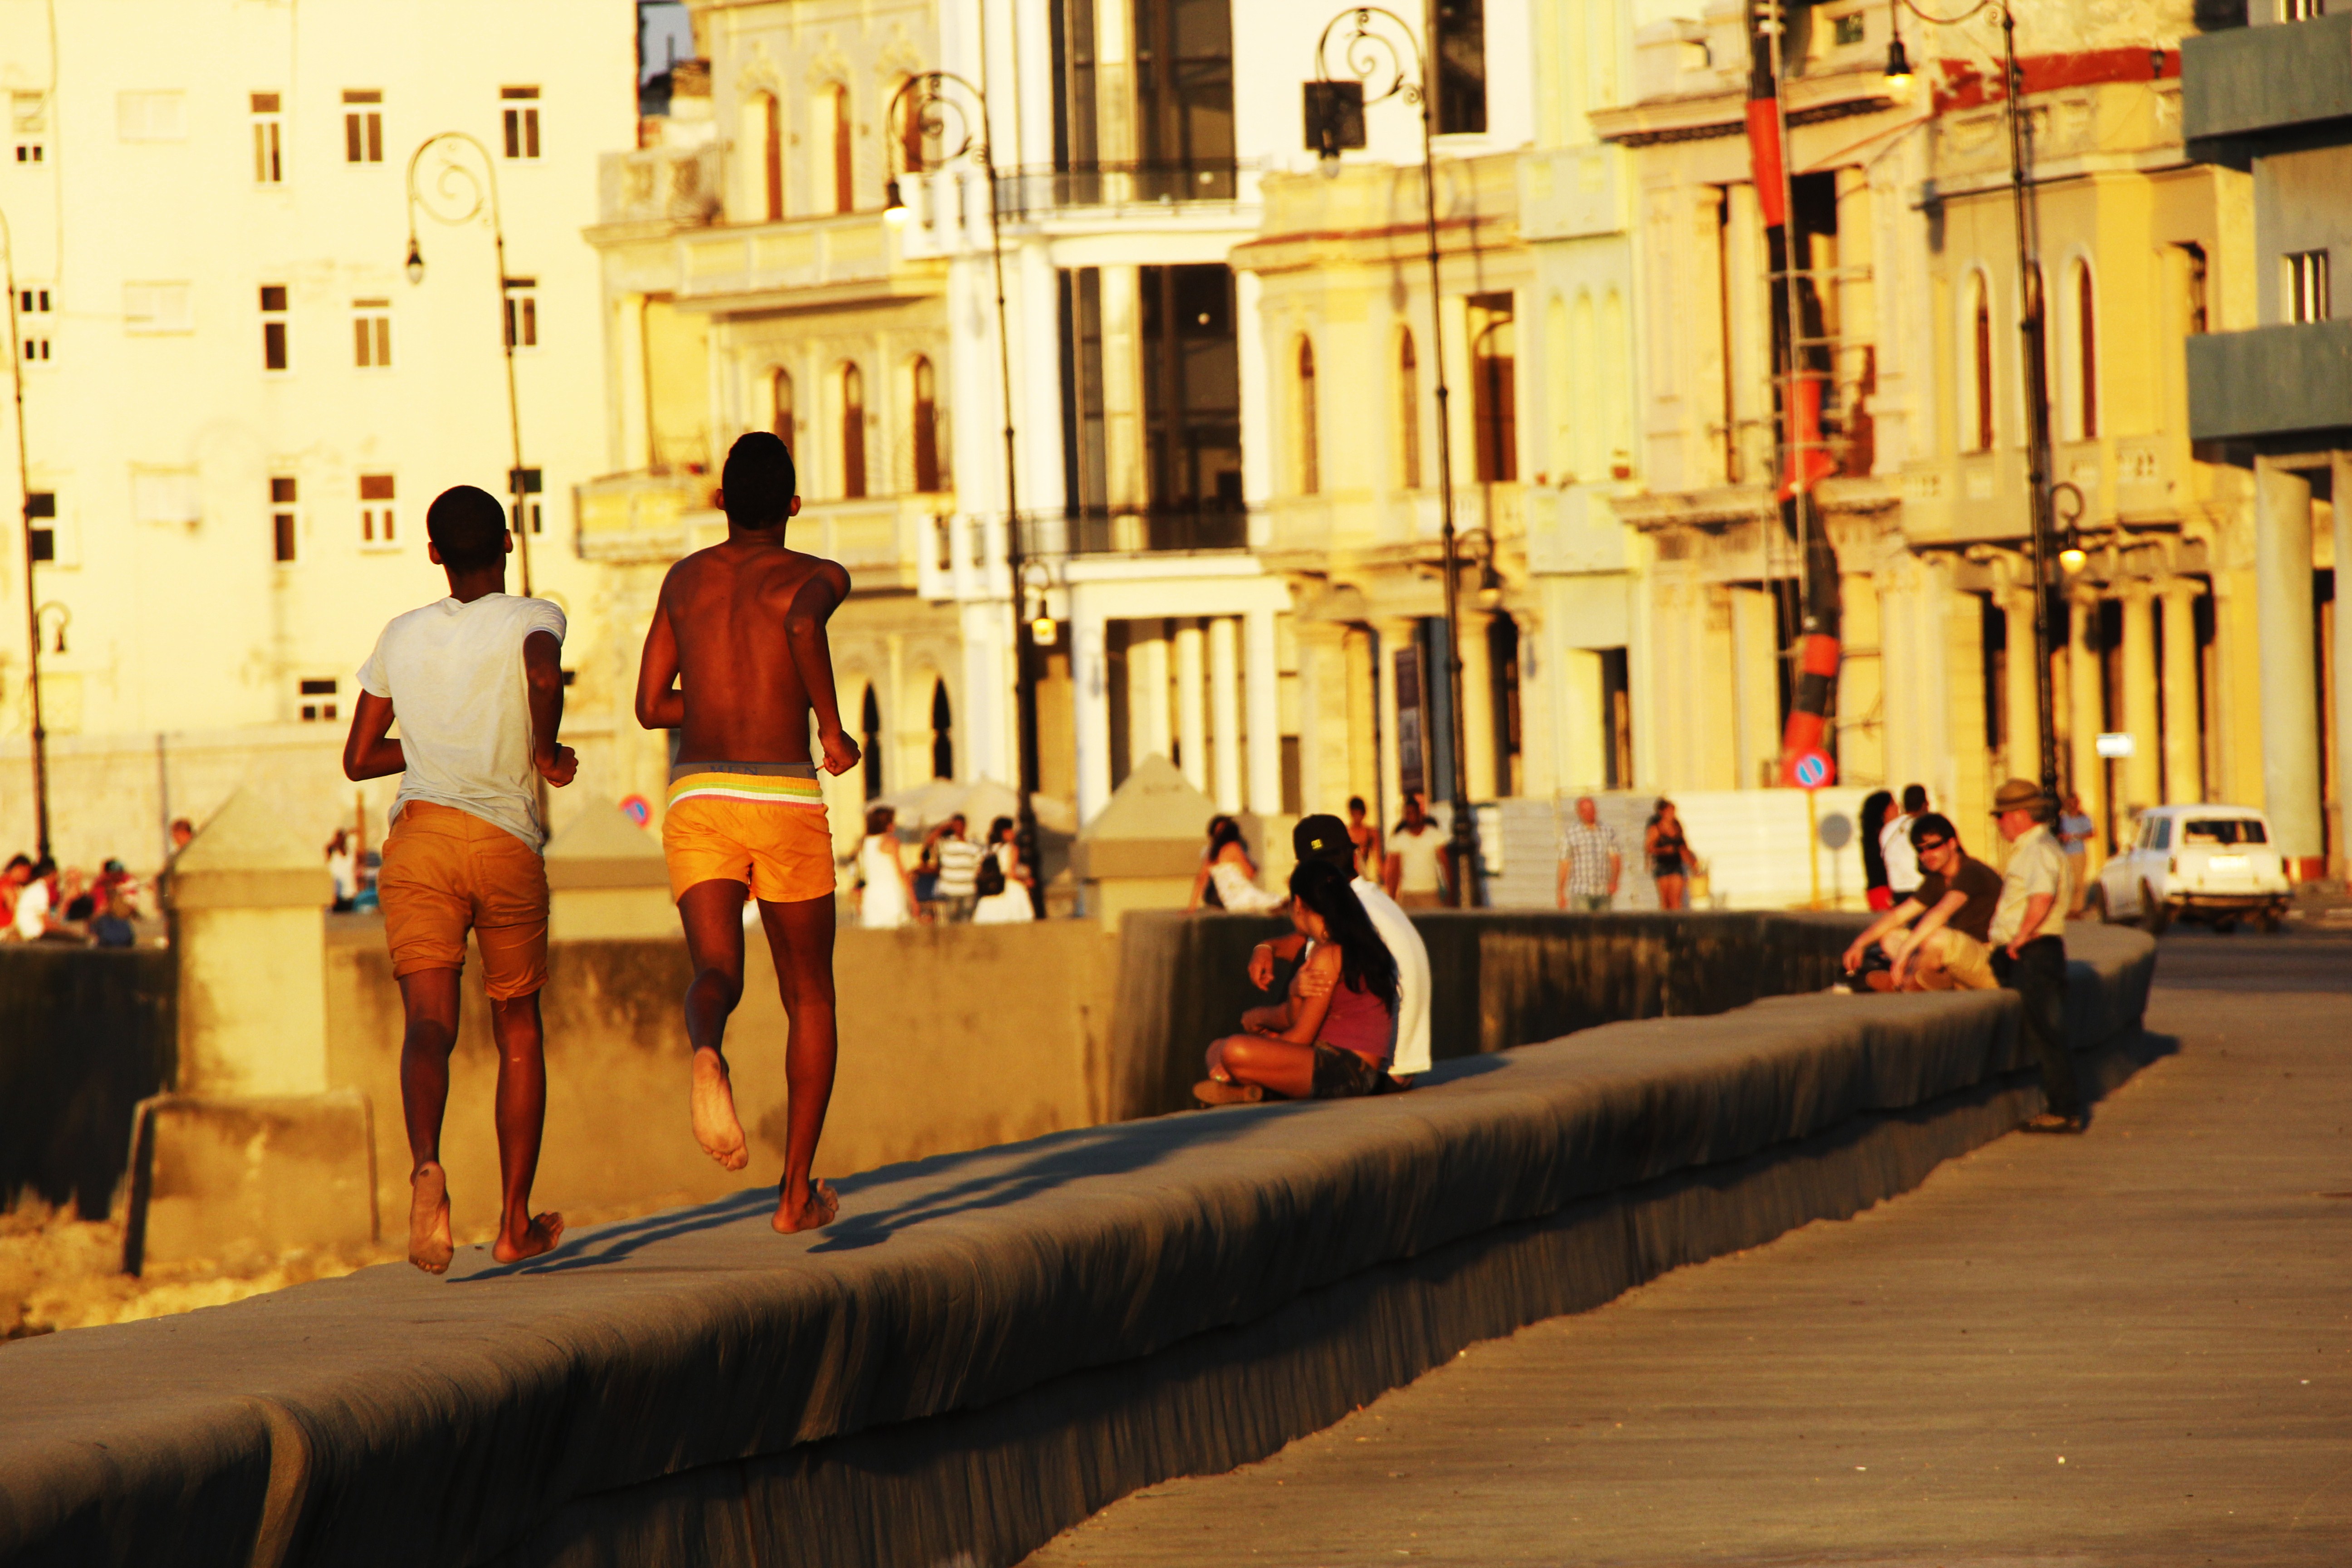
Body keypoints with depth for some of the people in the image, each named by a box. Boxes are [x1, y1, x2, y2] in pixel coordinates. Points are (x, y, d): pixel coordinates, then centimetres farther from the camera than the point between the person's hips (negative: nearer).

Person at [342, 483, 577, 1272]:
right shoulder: (530, 619, 5)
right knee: (519, 1028, 18)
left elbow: (358, 759, 21)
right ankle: (515, 1223, 22)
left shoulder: (402, 637, 16)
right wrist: (546, 750, -3)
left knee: (428, 1024, -11)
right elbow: (545, 671, -19)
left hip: (419, 837, 1)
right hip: (508, 848, -1)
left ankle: (427, 1164, -43)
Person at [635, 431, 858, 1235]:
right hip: (784, 801, -2)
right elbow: (805, 624, -23)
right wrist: (831, 723, -11)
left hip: (696, 799, 2)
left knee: (715, 978, -9)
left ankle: (708, 1054, -49)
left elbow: (651, 706, 17)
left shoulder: (686, 578, 17)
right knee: (810, 995, 15)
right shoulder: (818, 577, 3)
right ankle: (797, 1192, 15)